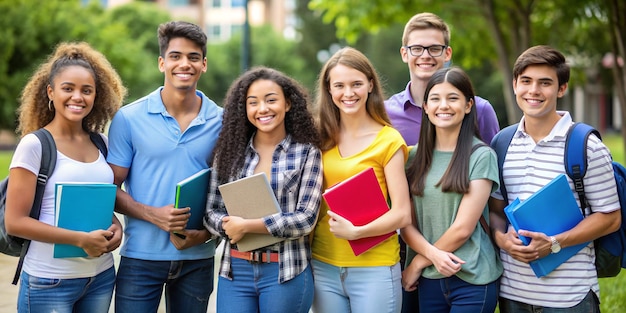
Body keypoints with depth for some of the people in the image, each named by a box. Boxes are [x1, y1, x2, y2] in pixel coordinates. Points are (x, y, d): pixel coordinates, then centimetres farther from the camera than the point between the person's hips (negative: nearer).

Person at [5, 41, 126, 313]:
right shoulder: (34, 145, -9)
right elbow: (15, 222, -12)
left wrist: (116, 226, -4)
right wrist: (81, 239, -18)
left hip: (101, 277, 5)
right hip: (49, 281, -5)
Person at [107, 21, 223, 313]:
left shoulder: (221, 121, 1)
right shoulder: (128, 118, -3)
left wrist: (207, 231, -10)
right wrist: (153, 215, -17)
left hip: (197, 259, 2)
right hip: (140, 257, -1)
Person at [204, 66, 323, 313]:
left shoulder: (307, 152, -2)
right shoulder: (230, 151, 6)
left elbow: (306, 218, -10)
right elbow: (211, 211, 6)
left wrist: (246, 226, -14)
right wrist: (228, 224, -16)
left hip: (287, 273, -2)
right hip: (235, 272, 2)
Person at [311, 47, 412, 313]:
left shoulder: (388, 140, -6)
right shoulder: (321, 138, 6)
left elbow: (402, 214, -8)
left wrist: (356, 231, -21)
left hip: (374, 268, -4)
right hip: (324, 266, 4)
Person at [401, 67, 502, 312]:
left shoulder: (481, 156, -6)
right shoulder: (416, 156, 6)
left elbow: (463, 227, -11)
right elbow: (406, 222, 3)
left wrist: (417, 263, -4)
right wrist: (432, 253, -15)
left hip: (472, 280, -4)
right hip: (429, 279, 4)